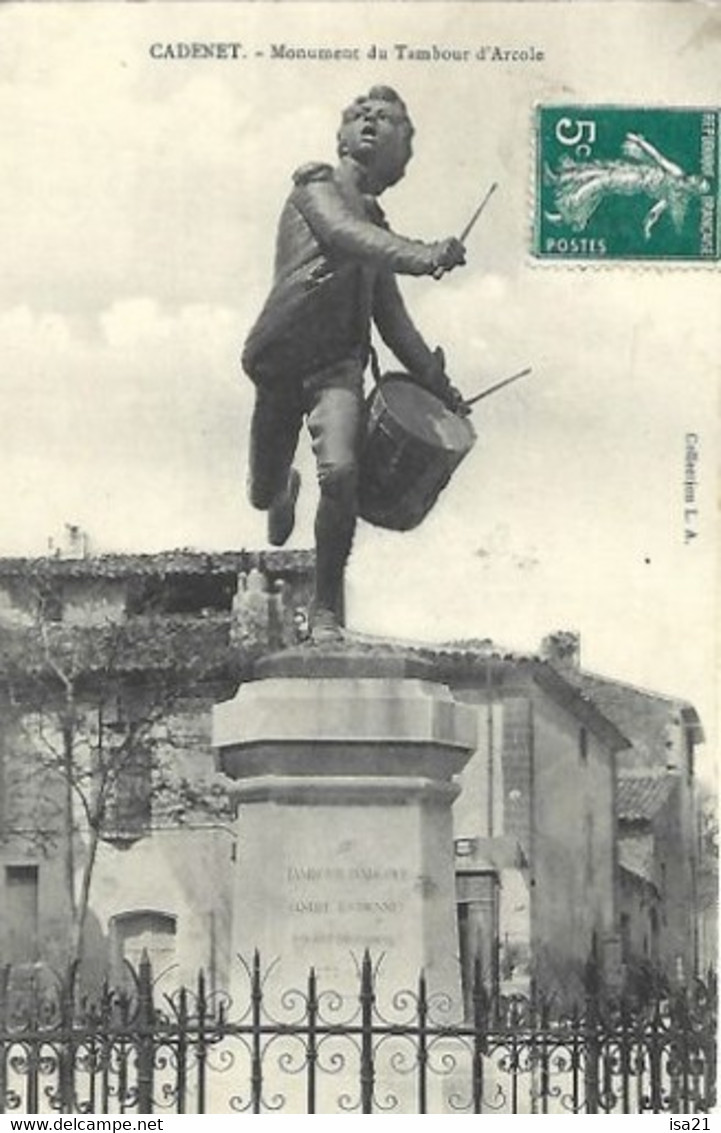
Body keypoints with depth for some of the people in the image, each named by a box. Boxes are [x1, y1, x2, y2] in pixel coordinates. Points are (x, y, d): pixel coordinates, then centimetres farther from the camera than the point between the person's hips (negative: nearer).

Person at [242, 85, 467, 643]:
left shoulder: (374, 223, 19)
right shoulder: (318, 186, 2)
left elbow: (391, 315, 28)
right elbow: (345, 235, -21)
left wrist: (437, 382, 26)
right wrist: (424, 256, -38)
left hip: (338, 365, 3)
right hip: (281, 360, -3)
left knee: (340, 472, -24)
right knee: (263, 494, 8)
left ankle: (327, 610, -8)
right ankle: (286, 489, 49)